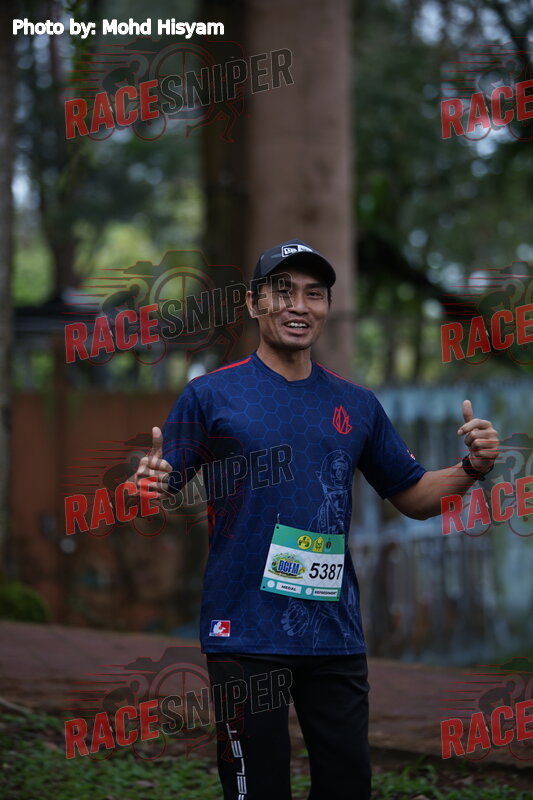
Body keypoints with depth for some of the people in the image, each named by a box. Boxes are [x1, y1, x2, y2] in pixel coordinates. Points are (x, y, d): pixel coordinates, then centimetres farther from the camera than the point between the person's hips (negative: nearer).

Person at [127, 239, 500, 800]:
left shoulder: (357, 405, 10)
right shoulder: (209, 395, -1)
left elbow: (413, 497, 17)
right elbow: (163, 496, -1)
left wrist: (471, 468, -1)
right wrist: (149, 489, -24)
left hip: (336, 636, 4)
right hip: (245, 634, -4)